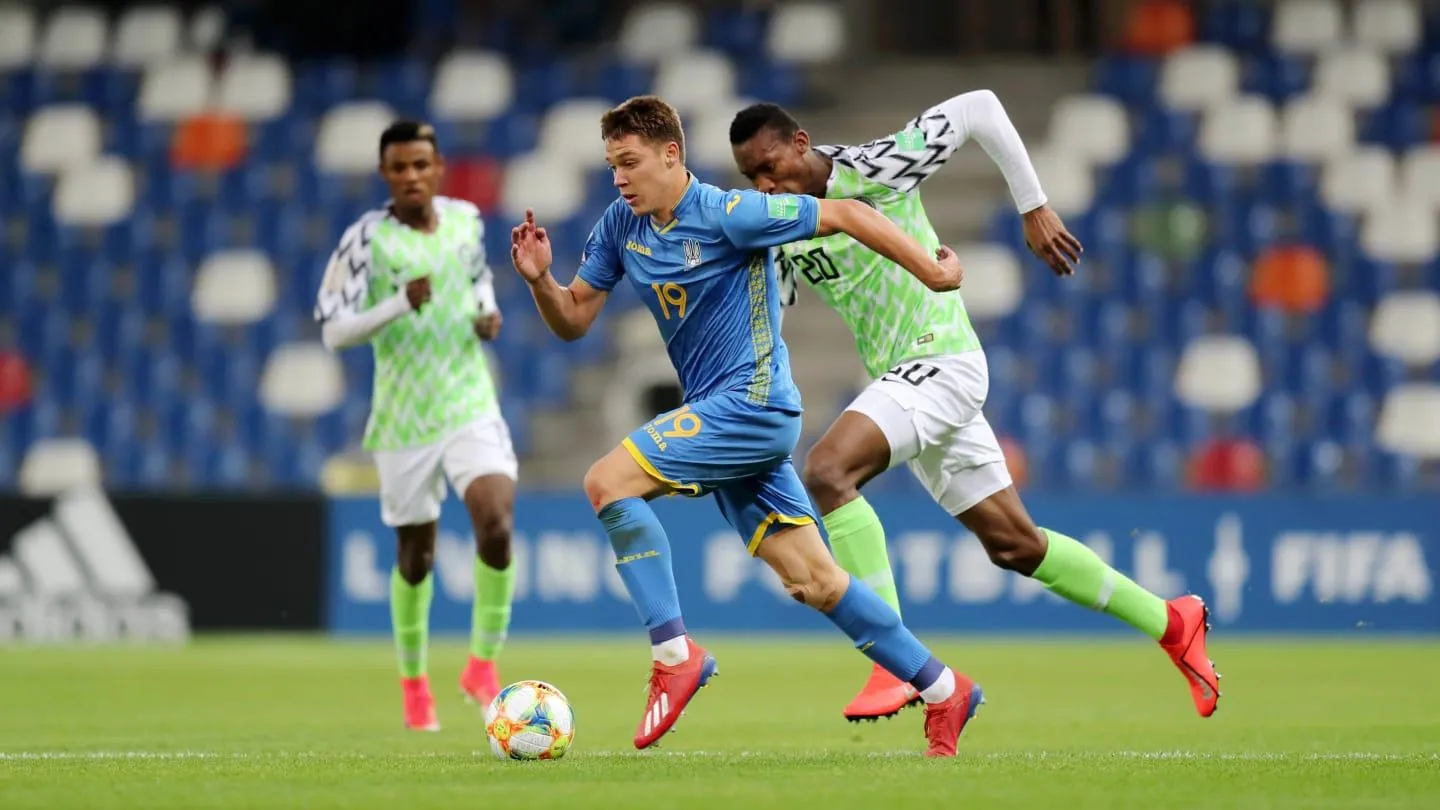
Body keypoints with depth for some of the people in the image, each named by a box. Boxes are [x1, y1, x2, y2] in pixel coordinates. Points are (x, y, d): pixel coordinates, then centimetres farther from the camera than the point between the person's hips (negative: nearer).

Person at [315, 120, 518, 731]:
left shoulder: (466, 219, 2)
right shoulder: (368, 239, -11)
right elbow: (333, 331, -15)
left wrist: (488, 313, 3)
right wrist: (401, 303, -28)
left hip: (471, 407, 2)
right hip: (405, 418, -2)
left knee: (496, 526, -19)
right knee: (416, 554, 10)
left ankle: (483, 665, -2)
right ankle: (413, 681, 33)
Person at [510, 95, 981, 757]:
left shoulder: (728, 215, -15)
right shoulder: (620, 226, 7)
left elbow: (844, 214, -10)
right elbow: (572, 321, 11)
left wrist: (932, 272, -6)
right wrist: (540, 279, -9)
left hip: (752, 404, -8)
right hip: (719, 413, 8)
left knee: (608, 481, -19)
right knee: (813, 581, 8)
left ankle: (674, 653, -16)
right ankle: (942, 690, 17)